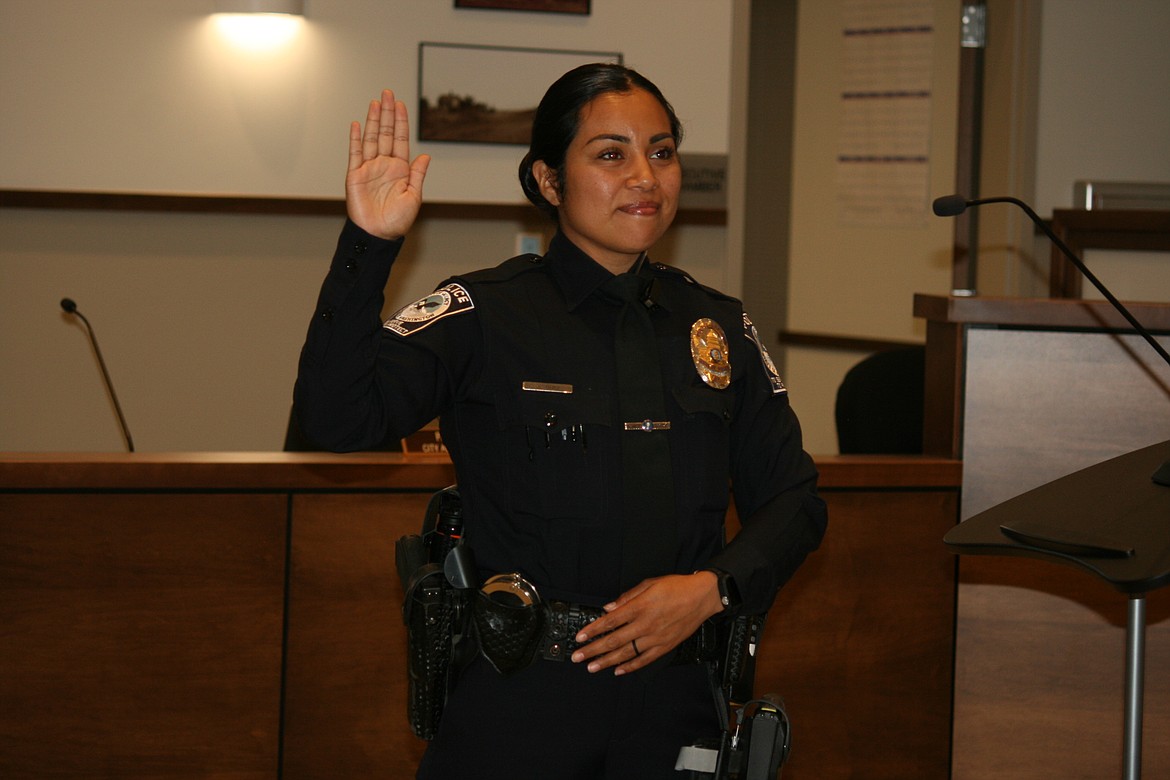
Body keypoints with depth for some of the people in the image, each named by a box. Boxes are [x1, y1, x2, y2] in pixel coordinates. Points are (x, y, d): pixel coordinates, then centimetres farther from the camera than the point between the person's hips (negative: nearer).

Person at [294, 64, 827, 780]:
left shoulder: (719, 326, 9)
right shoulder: (484, 314, -5)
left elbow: (793, 500, 11)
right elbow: (337, 417, -18)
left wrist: (712, 588, -7)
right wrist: (369, 246, -26)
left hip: (672, 707, 4)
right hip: (515, 706, -4)